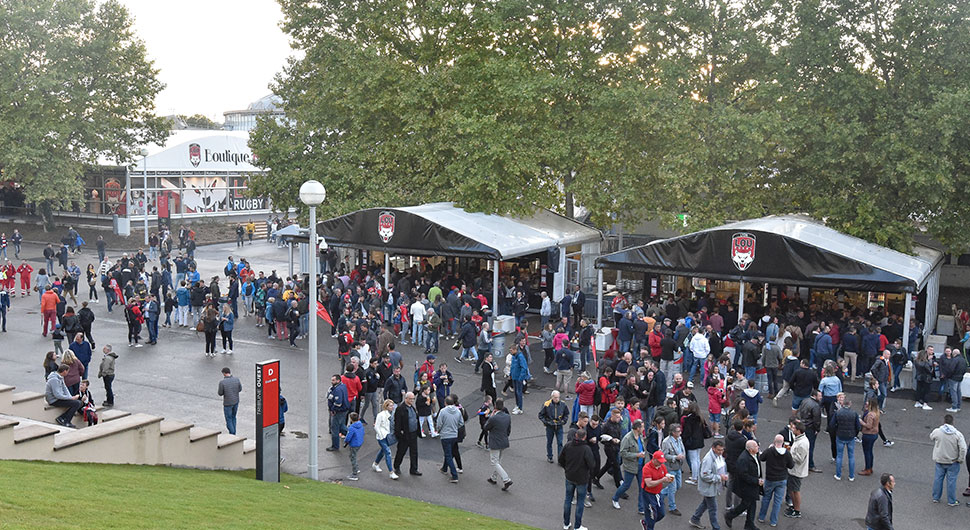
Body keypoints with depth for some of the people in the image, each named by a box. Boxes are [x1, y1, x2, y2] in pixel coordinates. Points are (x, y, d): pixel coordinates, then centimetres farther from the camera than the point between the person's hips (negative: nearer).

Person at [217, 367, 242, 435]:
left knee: (229, 420, 10)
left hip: (228, 403, -5)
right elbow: (240, 389, 3)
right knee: (233, 417, 24)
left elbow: (220, 393, -10)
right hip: (236, 401, 5)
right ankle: (233, 433, 34)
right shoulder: (236, 379, -9)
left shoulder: (222, 382, -22)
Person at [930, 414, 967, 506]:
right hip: (952, 462, -2)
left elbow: (931, 437, 11)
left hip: (939, 461, 2)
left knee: (938, 478, 16)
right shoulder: (958, 434, -15)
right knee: (951, 481, 8)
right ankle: (951, 501, 17)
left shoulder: (937, 431, -12)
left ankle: (936, 497, 27)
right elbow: (963, 448, -17)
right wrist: (960, 459, -5)